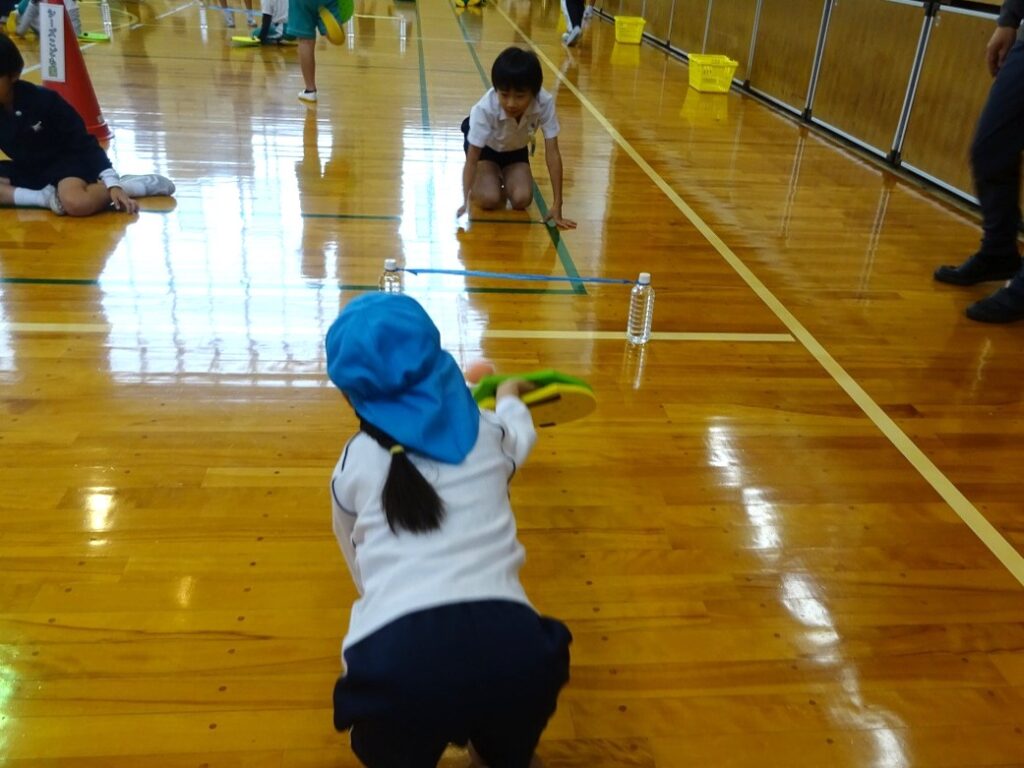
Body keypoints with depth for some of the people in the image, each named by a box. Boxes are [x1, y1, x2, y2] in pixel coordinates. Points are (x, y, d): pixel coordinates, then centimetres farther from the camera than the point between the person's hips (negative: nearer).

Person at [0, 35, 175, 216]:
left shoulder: (43, 100, -19)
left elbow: (82, 142, -16)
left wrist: (113, 183, -22)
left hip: (65, 162, -6)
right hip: (26, 169, 6)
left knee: (77, 203, -37)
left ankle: (123, 185, -13)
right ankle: (45, 197, -17)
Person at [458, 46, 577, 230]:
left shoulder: (544, 103, -35)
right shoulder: (485, 109, -39)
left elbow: (552, 153, -30)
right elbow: (472, 160, -34)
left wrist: (557, 205, -33)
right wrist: (465, 201, -47)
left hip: (516, 149, 2)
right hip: (484, 147, -2)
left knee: (522, 200, -18)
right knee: (489, 199, -23)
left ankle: (504, 180, 17)